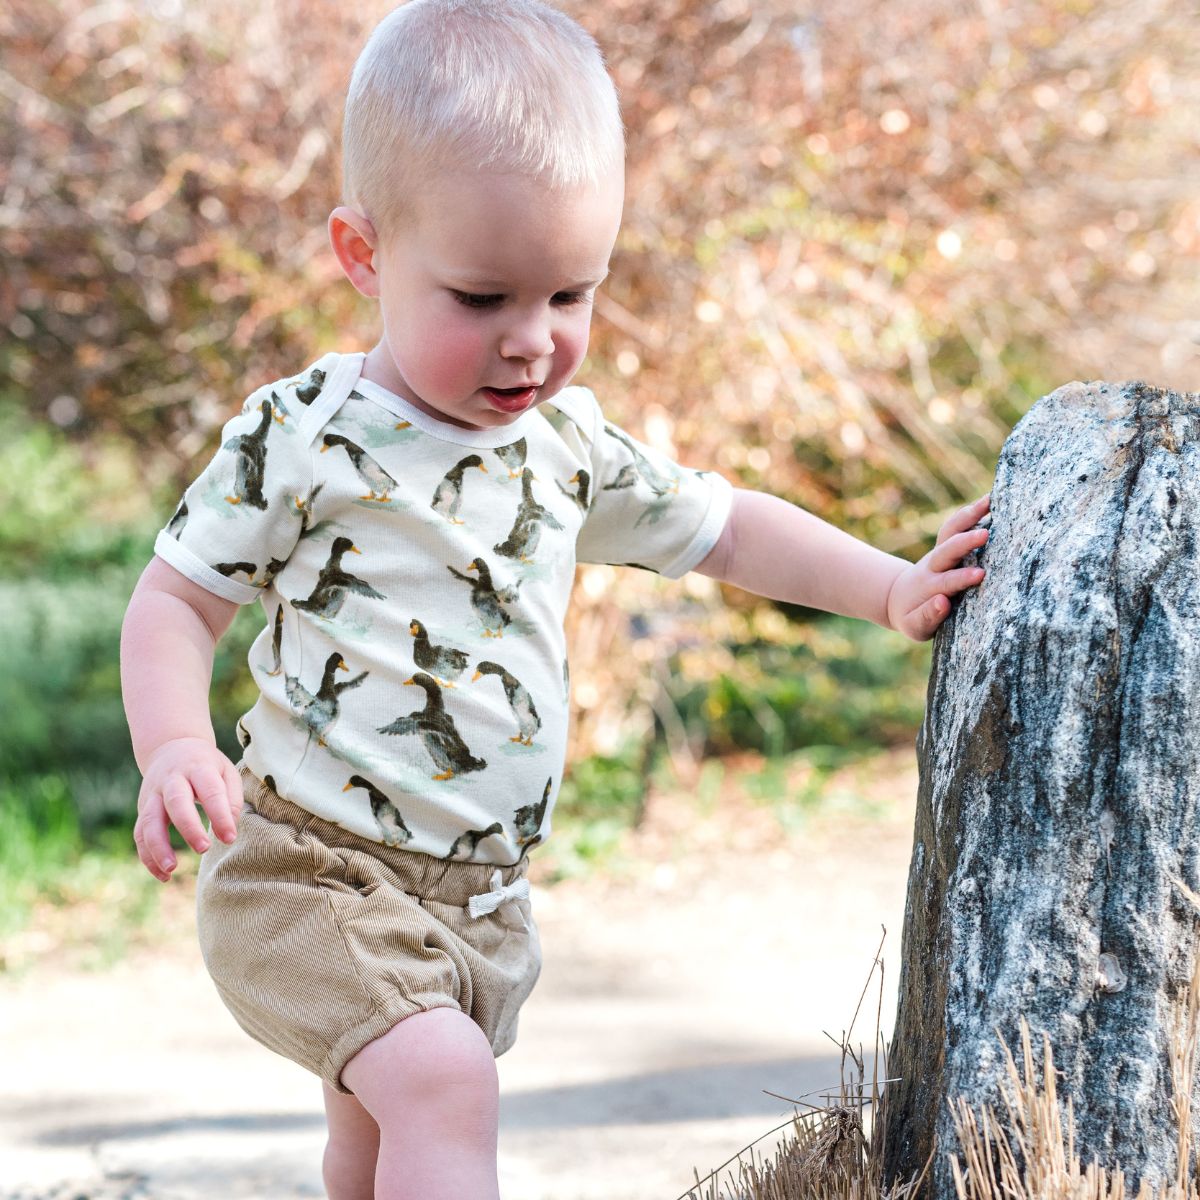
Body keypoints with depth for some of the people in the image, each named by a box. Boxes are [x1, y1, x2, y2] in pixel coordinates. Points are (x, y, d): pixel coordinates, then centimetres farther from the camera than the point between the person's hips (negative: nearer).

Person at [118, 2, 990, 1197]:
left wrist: (895, 590, 6)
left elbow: (725, 527, 16)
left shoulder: (570, 446, 4)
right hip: (312, 872, -6)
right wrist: (174, 749, -26)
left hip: (479, 897, 6)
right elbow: (176, 598, -8)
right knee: (441, 1083, -27)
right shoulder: (302, 438, -13)